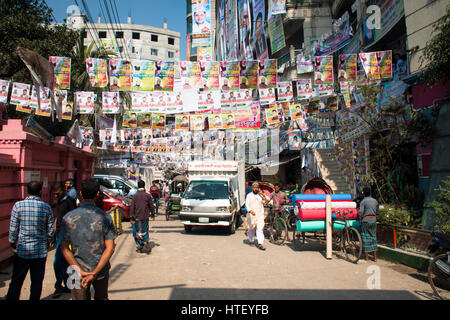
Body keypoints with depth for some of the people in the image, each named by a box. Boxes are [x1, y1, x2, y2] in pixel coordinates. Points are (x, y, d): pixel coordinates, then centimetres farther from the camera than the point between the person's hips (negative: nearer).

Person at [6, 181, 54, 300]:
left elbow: (13, 227, -3)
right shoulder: (47, 207, -4)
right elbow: (51, 229, 1)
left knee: (16, 281, 10)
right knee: (37, 281, 11)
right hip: (41, 250, 1)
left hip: (22, 250, -1)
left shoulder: (18, 205, -8)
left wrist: (12, 242, 13)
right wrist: (50, 241, 18)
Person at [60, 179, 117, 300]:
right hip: (101, 270, 0)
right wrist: (94, 272, -13)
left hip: (78, 271, 0)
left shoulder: (68, 218, -8)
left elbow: (64, 248, -9)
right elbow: (110, 248, -14)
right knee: (101, 297, 22)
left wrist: (80, 271, -10)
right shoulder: (105, 217, -10)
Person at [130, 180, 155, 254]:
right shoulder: (148, 195, -3)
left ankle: (140, 248, 13)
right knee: (145, 231, 18)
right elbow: (151, 206, 3)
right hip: (145, 217, 1)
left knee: (137, 232, 10)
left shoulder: (135, 195, -6)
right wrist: (153, 213, 17)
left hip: (137, 217, -1)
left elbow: (132, 207, -7)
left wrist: (132, 218, -3)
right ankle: (146, 242, -4)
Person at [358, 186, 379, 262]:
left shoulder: (363, 201, -9)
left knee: (365, 238, 2)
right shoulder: (375, 201, 8)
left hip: (366, 220, -5)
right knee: (373, 237, 12)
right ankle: (375, 257, 15)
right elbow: (377, 211, 16)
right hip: (373, 220, 5)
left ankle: (366, 257, 6)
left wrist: (360, 219, 1)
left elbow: (360, 212, -14)